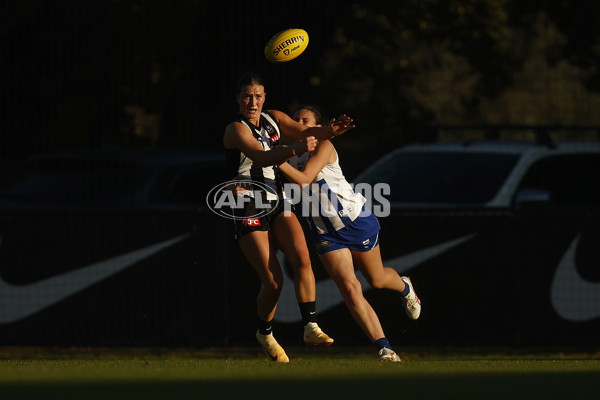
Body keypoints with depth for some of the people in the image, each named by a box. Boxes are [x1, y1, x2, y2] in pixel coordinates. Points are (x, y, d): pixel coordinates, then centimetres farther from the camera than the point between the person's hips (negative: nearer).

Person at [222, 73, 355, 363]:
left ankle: (311, 328, -22)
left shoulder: (274, 119, 7)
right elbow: (261, 156, -32)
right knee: (273, 281, -9)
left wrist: (331, 130, -26)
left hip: (278, 206, 5)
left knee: (302, 260, -20)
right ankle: (265, 334, 18)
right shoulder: (236, 130, -15)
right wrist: (295, 150, -48)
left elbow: (305, 132, -4)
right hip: (249, 213, -5)